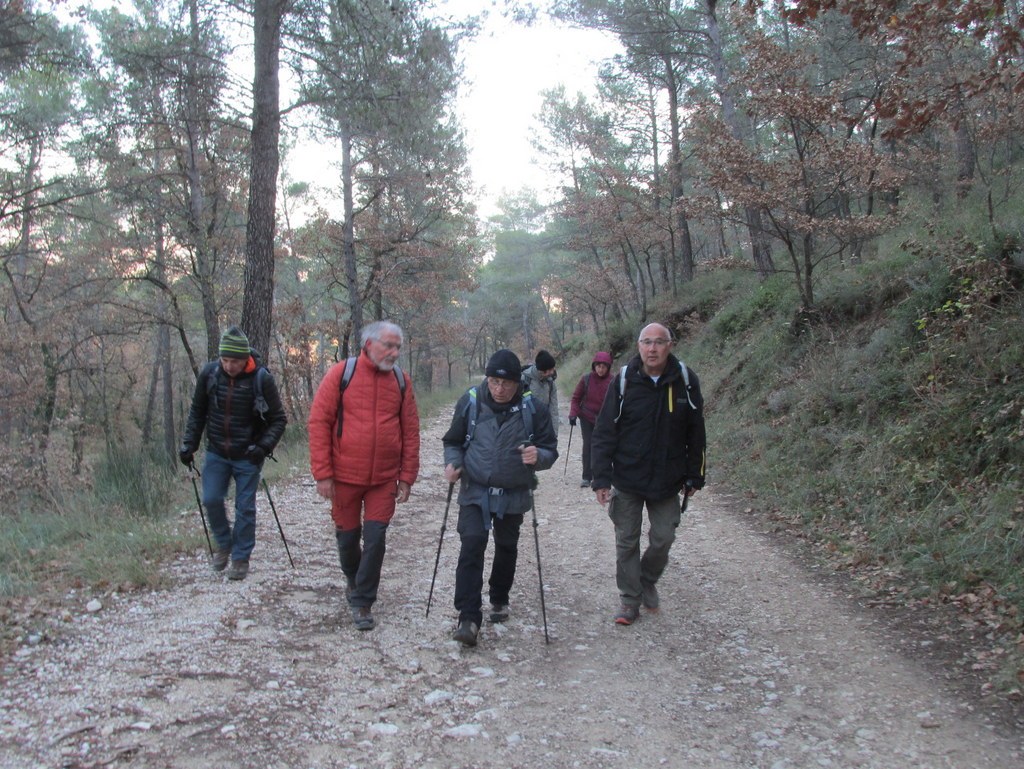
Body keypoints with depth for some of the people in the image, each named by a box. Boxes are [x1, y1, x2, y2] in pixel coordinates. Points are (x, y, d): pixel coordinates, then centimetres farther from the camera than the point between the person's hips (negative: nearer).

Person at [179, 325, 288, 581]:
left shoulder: (261, 379, -17)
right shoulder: (209, 373, -8)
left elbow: (278, 419, -8)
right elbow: (197, 412, 7)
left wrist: (264, 446, -21)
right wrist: (189, 444, 0)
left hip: (247, 456, -3)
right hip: (216, 453, 3)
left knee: (245, 507, 3)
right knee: (211, 500, 0)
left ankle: (241, 557, 18)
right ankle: (224, 544, 25)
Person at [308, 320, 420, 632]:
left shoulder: (401, 380, 1)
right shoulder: (341, 374, -8)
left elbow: (410, 431, 4)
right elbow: (319, 423, -8)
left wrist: (407, 476, 1)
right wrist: (322, 474, -11)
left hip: (384, 479, 1)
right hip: (345, 477, -1)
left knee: (375, 539, -3)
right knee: (348, 537, 13)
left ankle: (362, 602, 11)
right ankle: (354, 580, 41)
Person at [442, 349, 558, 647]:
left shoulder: (533, 408, -9)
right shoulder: (470, 401, -7)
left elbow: (550, 450, -3)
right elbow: (453, 441, 7)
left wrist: (538, 456, -26)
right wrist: (453, 463, -14)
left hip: (513, 496, 1)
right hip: (475, 491, -1)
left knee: (506, 548, 16)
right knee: (471, 546, -15)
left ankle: (499, 600, 40)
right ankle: (469, 617, -13)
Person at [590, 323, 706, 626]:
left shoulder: (686, 381, -5)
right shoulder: (624, 381, -9)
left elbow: (696, 435, 4)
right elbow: (604, 432, -7)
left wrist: (694, 476, 6)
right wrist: (601, 478, -12)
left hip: (667, 481, 1)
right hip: (627, 479, -1)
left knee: (663, 538, 10)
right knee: (627, 541, 7)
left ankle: (648, 581, 38)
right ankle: (630, 600, 21)